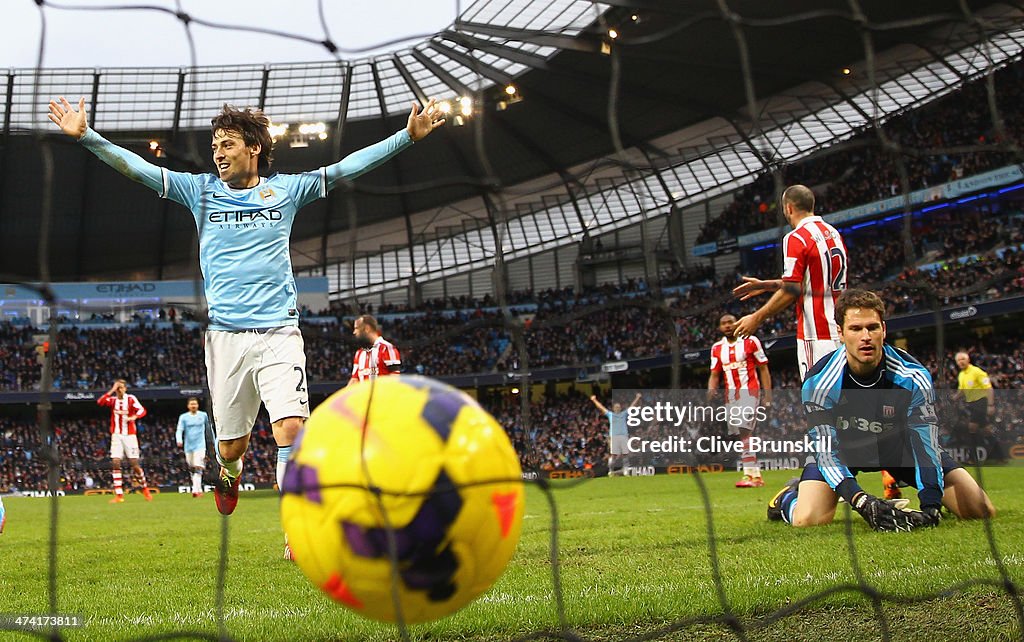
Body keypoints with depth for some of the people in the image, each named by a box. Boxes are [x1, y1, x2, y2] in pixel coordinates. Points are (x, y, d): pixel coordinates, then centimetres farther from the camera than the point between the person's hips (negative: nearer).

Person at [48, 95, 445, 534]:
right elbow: (138, 168, 4)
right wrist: (86, 136, -6)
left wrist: (407, 136, -4)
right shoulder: (202, 191, 10)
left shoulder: (286, 189, 7)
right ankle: (230, 472, 47)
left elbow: (346, 168, 3)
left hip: (279, 332, -1)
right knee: (229, 444, 10)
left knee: (292, 428, -17)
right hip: (225, 335, 2)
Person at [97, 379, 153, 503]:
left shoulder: (131, 399, 0)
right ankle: (119, 495, -8)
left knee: (134, 464, -3)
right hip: (116, 436, 2)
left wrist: (134, 417, -34)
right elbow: (100, 402, -10)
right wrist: (112, 390, -14)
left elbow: (142, 410, -14)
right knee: (115, 463, -9)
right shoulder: (113, 400, 9)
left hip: (130, 435, -2)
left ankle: (145, 490, 19)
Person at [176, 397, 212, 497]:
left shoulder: (203, 415, 5)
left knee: (198, 468, -16)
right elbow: (179, 430, -5)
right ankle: (199, 490, 21)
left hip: (200, 446, -2)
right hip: (188, 447, 2)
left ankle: (196, 490, -23)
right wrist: (179, 440, -25)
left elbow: (209, 428, 18)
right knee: (191, 469, 8)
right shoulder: (183, 417, 3)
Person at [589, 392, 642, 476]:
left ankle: (625, 469, -3)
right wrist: (594, 400, 14)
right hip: (614, 436, -2)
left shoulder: (624, 414, 22)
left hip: (624, 436, 2)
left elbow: (632, 406, 25)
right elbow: (601, 407, 17)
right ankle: (611, 470, -4)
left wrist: (637, 398, 24)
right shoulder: (610, 414, 17)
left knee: (625, 454, -6)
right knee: (614, 454, -9)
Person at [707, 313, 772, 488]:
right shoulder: (717, 348, 11)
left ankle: (749, 474, -23)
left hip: (749, 391, -5)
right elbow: (714, 374, 12)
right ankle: (756, 476, 10)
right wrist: (711, 391, -9)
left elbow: (763, 369, 1)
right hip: (731, 394, 5)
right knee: (742, 435, 4)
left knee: (744, 430, -20)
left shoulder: (750, 342, -2)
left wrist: (768, 395, -4)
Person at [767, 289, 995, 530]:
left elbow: (926, 443, -28)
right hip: (842, 445, -2)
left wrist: (930, 508, -42)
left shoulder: (912, 377, -26)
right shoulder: (818, 383, -29)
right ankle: (788, 497, 12)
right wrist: (862, 503, -44)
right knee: (807, 519, -27)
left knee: (981, 511, -8)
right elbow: (826, 451, -29)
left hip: (899, 443, 2)